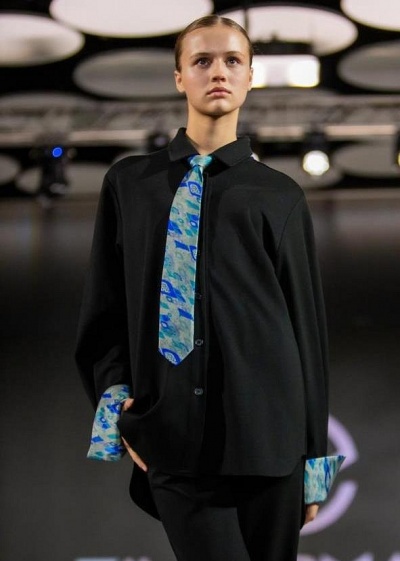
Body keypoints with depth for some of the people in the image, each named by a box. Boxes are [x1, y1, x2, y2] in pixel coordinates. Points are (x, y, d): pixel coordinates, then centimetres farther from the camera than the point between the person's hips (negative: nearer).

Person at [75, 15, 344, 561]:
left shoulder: (280, 195, 9)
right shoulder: (130, 183, 12)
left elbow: (307, 322, 8)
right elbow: (103, 308, 13)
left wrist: (313, 456, 6)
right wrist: (115, 399, -2)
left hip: (267, 432, 0)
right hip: (173, 439, 0)